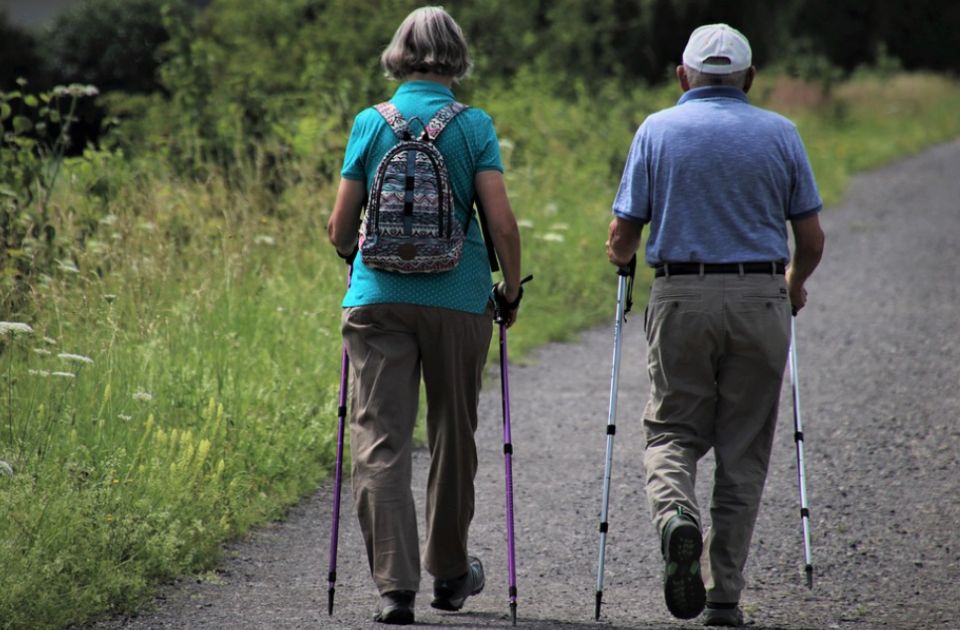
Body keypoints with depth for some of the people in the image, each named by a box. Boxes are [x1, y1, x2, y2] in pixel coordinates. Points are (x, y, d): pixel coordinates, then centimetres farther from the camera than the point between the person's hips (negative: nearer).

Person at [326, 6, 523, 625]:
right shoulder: (474, 127, -1)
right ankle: (450, 573, 30)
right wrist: (512, 289, 8)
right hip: (459, 298, 0)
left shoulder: (370, 124, 2)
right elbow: (503, 224, -8)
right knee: (453, 437, 16)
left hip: (379, 297, 0)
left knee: (380, 442, -2)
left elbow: (340, 229, 4)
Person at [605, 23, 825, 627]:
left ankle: (676, 516, -21)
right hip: (760, 300, 1)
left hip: (681, 299, -1)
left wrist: (622, 258, 25)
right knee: (743, 453, 8)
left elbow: (622, 236, 1)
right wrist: (795, 284, 26)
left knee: (673, 430, 11)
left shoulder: (657, 130, 2)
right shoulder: (780, 133, 4)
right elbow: (811, 238, 5)